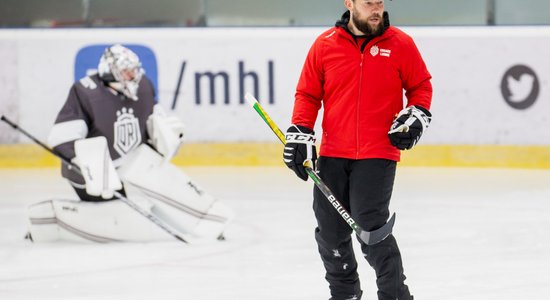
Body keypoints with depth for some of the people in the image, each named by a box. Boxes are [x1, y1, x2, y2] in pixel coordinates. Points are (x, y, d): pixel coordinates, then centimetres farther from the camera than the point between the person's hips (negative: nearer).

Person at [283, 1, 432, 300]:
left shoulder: (400, 44, -2)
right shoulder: (325, 44, 1)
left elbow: (421, 85, 9)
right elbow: (308, 93, 8)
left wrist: (415, 116, -7)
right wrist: (300, 134, -1)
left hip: (378, 154, -3)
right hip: (333, 154, 3)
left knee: (370, 226, -13)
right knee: (330, 230, 9)